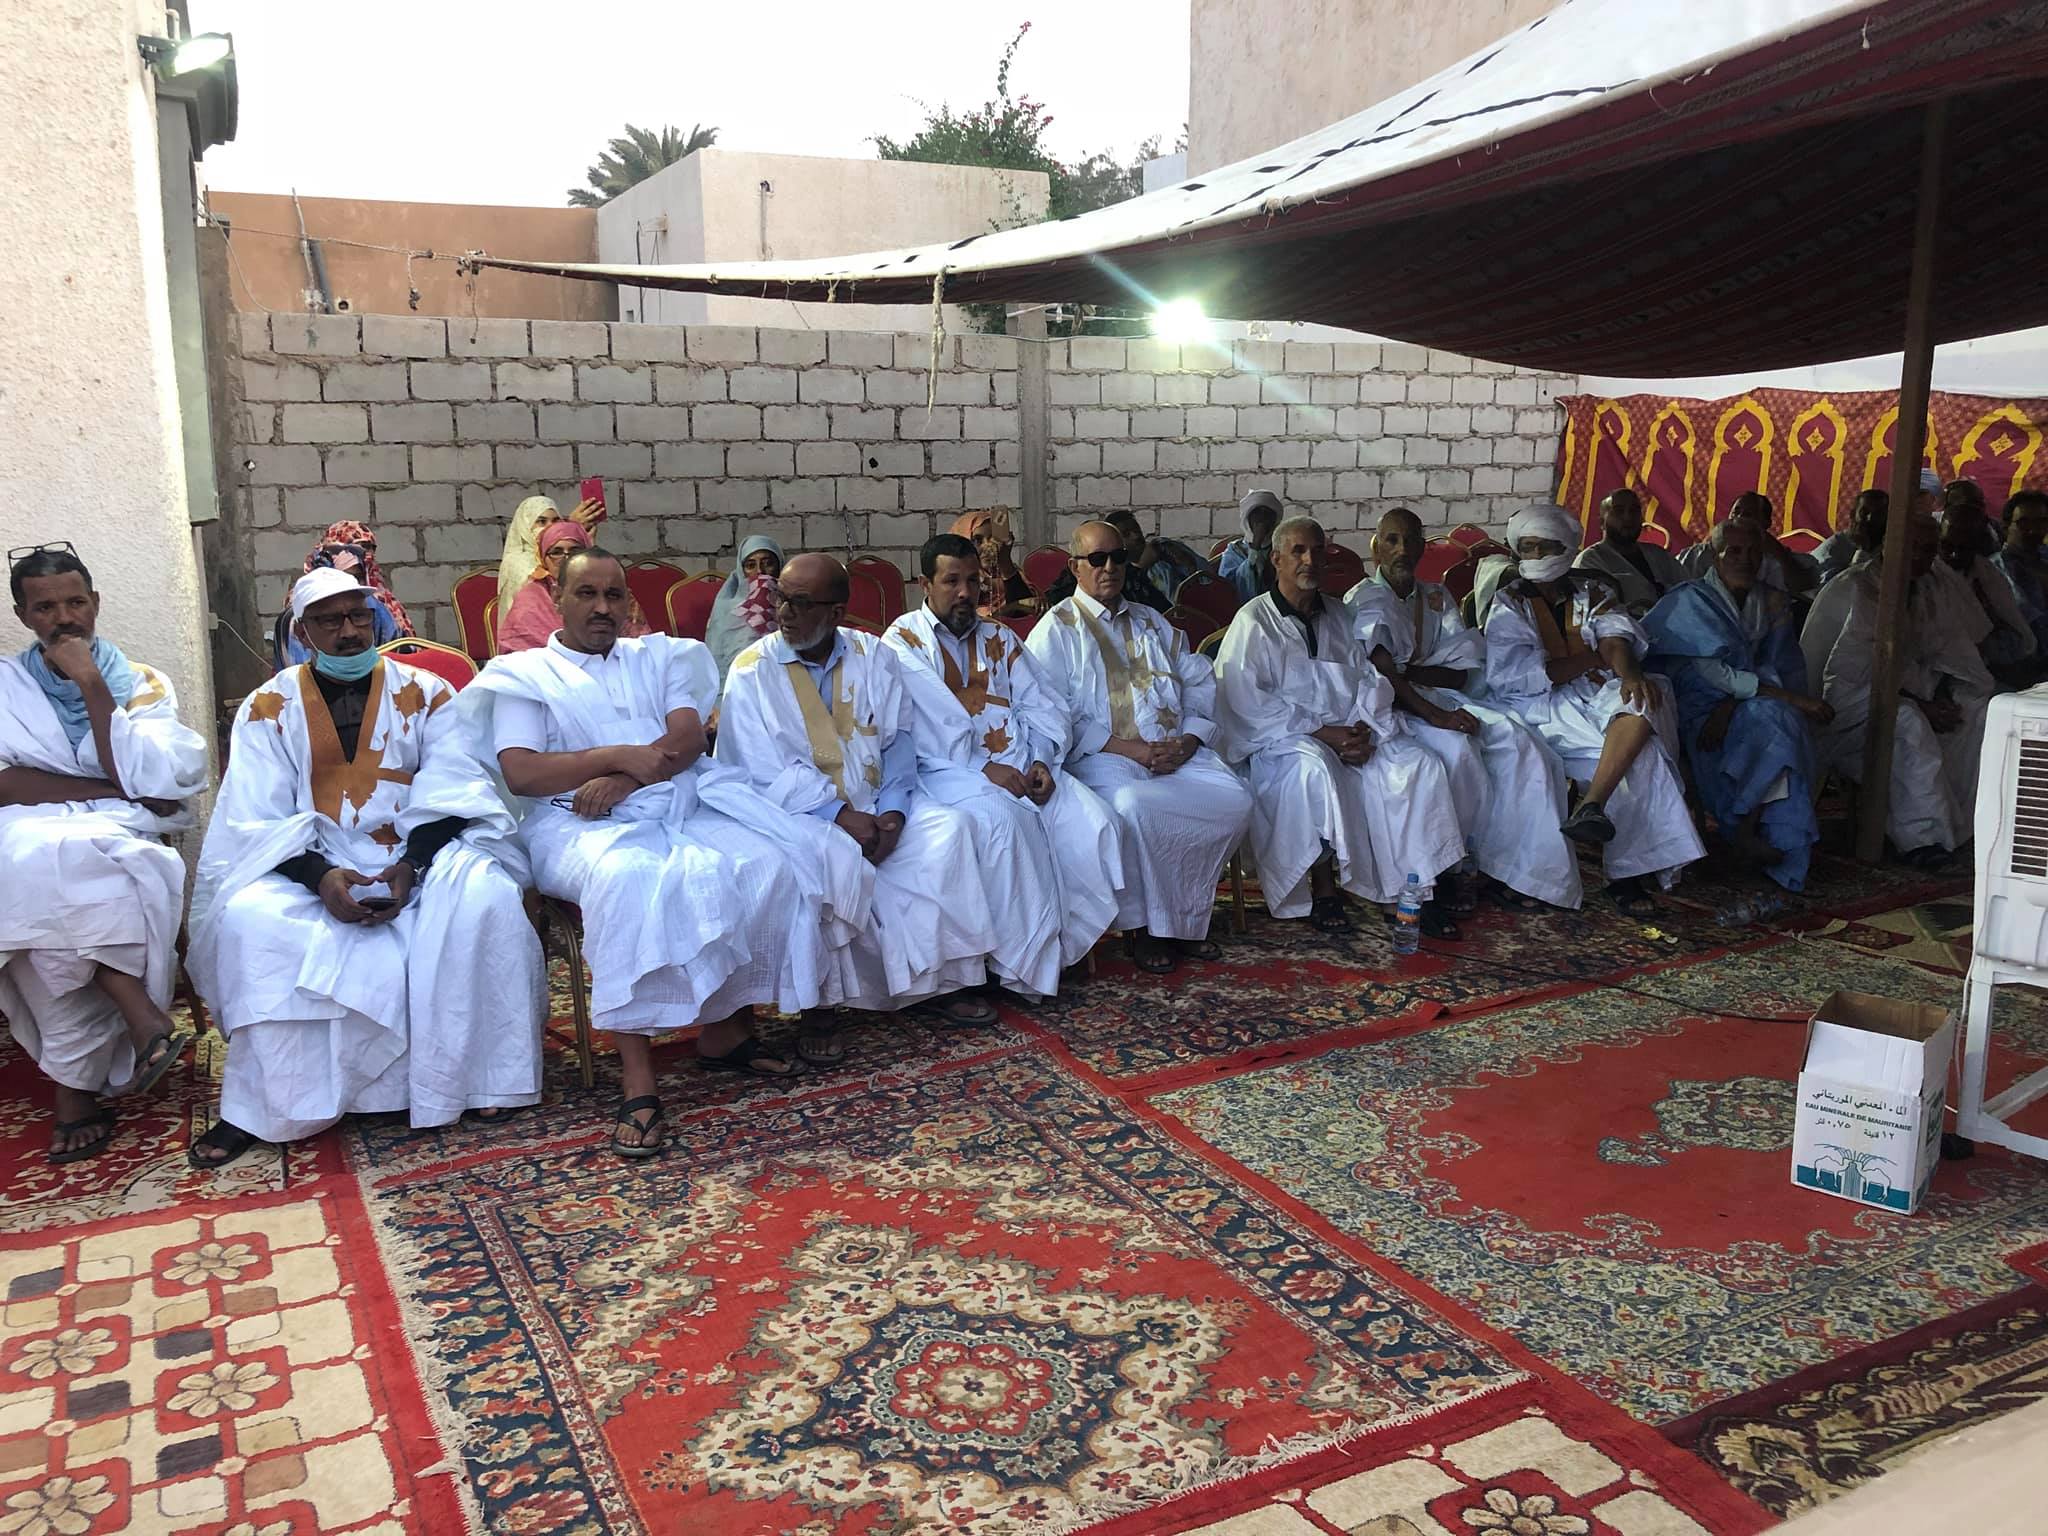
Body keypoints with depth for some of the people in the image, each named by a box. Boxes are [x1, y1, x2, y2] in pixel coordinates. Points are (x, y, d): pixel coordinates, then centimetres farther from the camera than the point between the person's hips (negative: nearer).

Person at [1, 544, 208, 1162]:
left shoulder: (141, 684, 10)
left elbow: (140, 785, -6)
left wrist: (92, 686, -9)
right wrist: (111, 793, -12)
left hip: (118, 840, 0)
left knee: (51, 872, -35)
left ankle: (75, 1084, -29)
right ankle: (143, 1022, -35)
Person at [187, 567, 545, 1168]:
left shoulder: (426, 694, 6)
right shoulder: (269, 709, 6)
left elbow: (450, 796, -4)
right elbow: (257, 821, -4)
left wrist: (412, 865, -23)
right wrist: (321, 876, -23)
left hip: (419, 857, 0)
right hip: (309, 869, 1)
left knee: (483, 896, -31)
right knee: (249, 920, -30)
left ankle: (478, 1075, -20)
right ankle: (259, 1106, -18)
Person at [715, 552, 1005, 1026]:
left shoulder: (875, 657, 8)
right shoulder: (752, 671, -3)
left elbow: (899, 741, 3)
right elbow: (763, 770, -11)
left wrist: (893, 810, -15)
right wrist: (839, 815, -20)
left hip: (877, 802, 4)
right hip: (799, 810, -4)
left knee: (950, 826, -20)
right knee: (839, 857, -34)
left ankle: (946, 978, -13)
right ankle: (907, 981, -17)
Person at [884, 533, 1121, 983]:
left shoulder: (1000, 638, 21)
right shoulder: (902, 642, 4)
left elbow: (1040, 705, 11)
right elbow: (935, 722, -10)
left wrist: (1042, 760, -7)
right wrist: (983, 767, -19)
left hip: (1020, 764, 5)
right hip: (949, 769, -5)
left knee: (1091, 818, -20)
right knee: (1001, 818, -35)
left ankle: (1063, 943, -8)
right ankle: (1030, 962, -24)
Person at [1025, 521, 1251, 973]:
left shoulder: (1150, 623, 24)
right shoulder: (1056, 630, 5)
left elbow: (1200, 681, 19)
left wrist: (1189, 739, -2)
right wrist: (1130, 749, -15)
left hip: (1174, 751, 5)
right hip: (1102, 757, -5)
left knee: (1234, 800, -20)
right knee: (1134, 806, -37)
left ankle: (1186, 920, -6)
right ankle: (1141, 926, -16)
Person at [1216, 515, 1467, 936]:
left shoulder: (1338, 615, 19)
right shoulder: (1253, 621, -1)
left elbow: (1370, 680, 14)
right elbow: (1245, 700, -11)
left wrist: (1364, 728, -8)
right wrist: (1319, 733, -17)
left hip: (1351, 733, 5)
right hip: (1283, 740, -5)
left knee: (1421, 763, -18)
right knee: (1316, 767, -38)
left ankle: (1420, 890, -16)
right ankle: (1323, 889, -26)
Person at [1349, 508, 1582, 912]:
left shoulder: (1437, 598, 19)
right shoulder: (1364, 599, 1)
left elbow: (1460, 674, 7)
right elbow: (1379, 673, -16)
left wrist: (1406, 672, -11)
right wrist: (1433, 714, -28)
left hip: (1440, 698, 6)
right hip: (1390, 708, -6)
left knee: (1517, 741, -20)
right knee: (1457, 749, -34)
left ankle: (1512, 868, -21)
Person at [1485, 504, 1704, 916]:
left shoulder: (1590, 595, 21)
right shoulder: (1508, 606, 12)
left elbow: (1616, 638, -1)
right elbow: (1515, 675, -5)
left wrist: (1629, 673, -25)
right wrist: (1593, 657, -5)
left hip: (1599, 697, 3)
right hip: (1543, 710, -3)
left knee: (1642, 702, -33)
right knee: (1641, 752, -29)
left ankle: (1591, 806, -39)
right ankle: (1626, 871, -30)